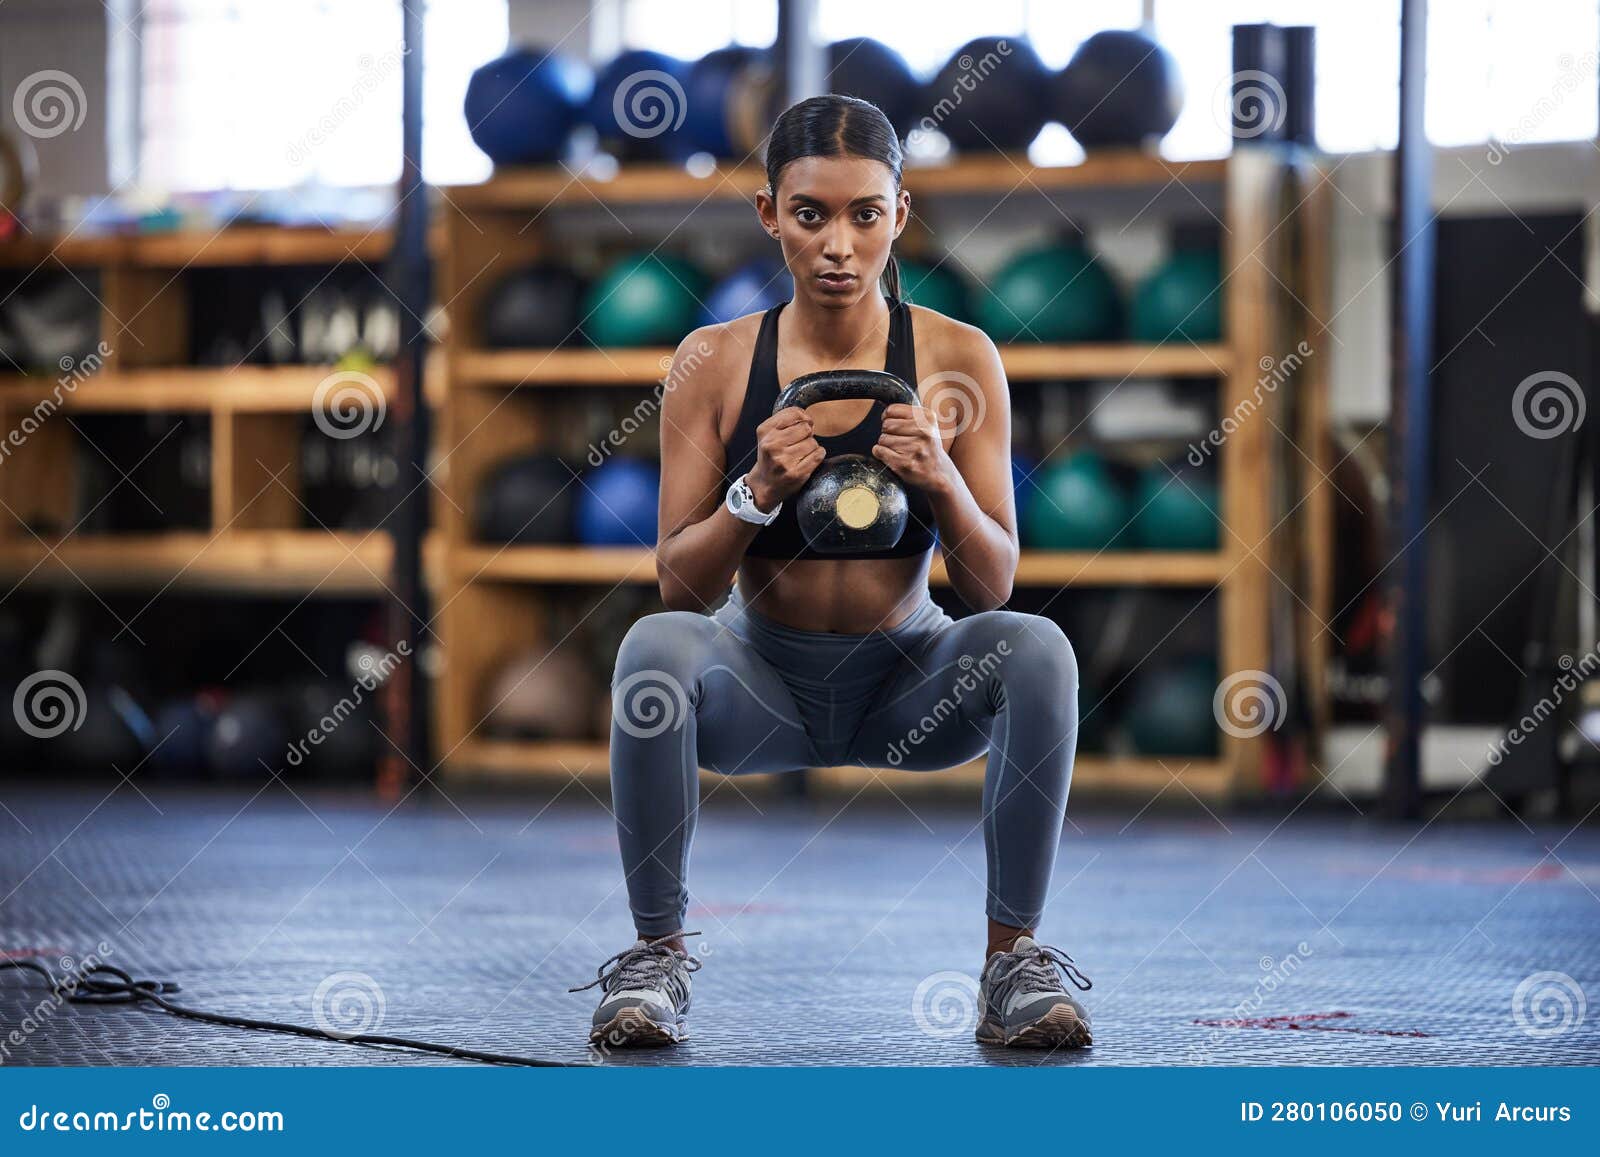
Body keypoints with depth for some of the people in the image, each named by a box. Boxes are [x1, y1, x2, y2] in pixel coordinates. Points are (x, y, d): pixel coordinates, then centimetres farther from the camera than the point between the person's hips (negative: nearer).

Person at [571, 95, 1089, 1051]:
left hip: (908, 680, 0)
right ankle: (656, 953, -17)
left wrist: (944, 486, -27)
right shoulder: (717, 363, -8)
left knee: (1035, 647, -30)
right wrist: (756, 496, -26)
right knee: (657, 645, -32)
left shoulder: (958, 357, -8)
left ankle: (1017, 958, -16)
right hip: (762, 678, 0)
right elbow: (680, 588, -8)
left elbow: (994, 589, -7)